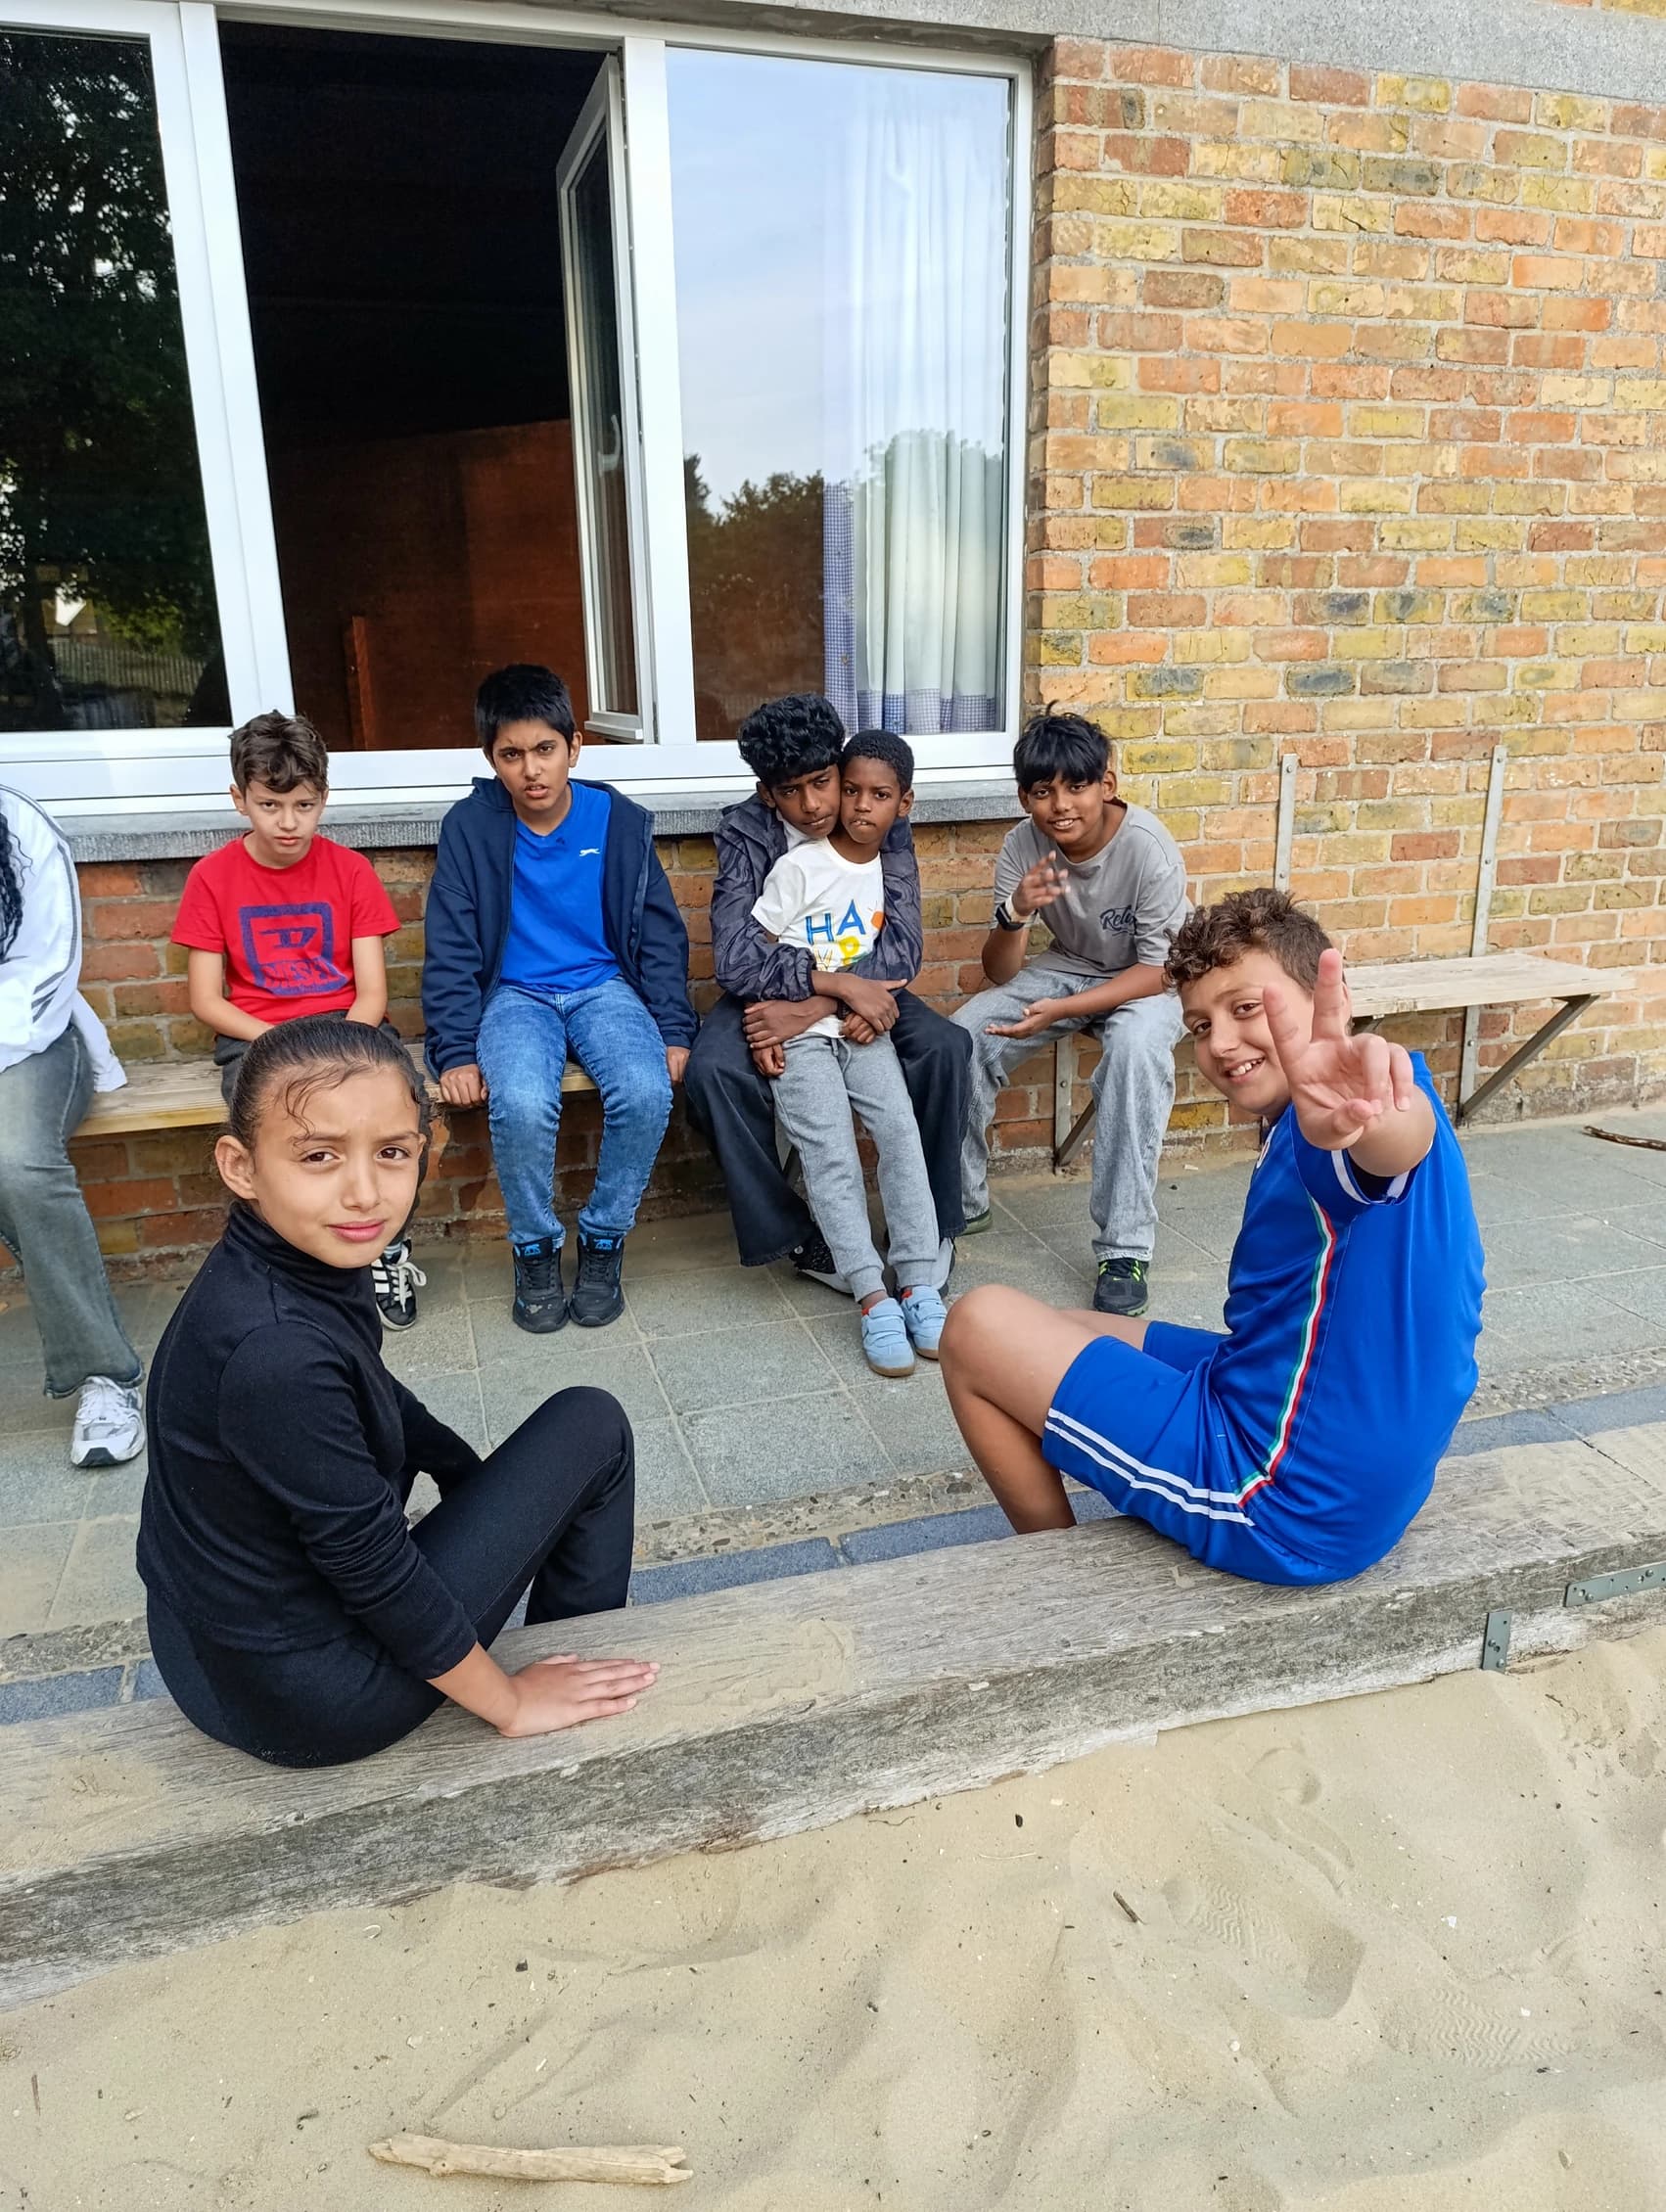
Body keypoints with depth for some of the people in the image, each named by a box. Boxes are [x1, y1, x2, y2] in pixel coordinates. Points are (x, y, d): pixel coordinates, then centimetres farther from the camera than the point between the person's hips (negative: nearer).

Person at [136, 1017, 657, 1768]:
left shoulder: (299, 1262, -6)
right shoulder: (277, 1353, -33)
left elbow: (376, 1400, 12)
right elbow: (374, 1568, -24)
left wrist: (502, 1492, 21)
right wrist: (511, 1704, -11)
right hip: (309, 1705, -8)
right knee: (591, 1427, -3)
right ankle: (587, 1657, 21)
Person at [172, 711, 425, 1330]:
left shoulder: (350, 870, 2)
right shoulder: (213, 877, 2)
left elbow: (372, 992, -1)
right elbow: (206, 1001, 0)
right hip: (256, 1034, 0)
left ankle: (390, 1254, -11)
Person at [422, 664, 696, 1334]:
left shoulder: (620, 821, -1)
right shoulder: (469, 827, -4)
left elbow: (661, 935, 4)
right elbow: (451, 951, -2)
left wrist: (673, 1032, -6)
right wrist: (457, 1053, -12)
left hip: (605, 987, 1)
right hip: (515, 995, -1)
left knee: (646, 1091, -30)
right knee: (522, 1104, -33)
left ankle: (603, 1240, -5)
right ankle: (535, 1247, -5)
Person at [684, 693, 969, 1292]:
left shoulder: (882, 824, -12)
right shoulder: (745, 831, -17)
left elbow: (902, 946, -20)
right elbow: (735, 957, -27)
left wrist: (814, 1007, -33)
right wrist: (841, 984, -38)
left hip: (860, 986, 1)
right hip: (768, 989, -1)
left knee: (944, 1047, -27)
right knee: (711, 1069, -32)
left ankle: (929, 1221, -8)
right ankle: (793, 1234, -15)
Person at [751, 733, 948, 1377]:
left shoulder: (893, 870, 10)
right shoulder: (800, 865, -5)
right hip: (796, 1033, -3)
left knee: (901, 1129, -18)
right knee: (831, 1150, -19)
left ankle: (917, 1284, -15)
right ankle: (873, 1298, -19)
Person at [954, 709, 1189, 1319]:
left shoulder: (1149, 849, -27)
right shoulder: (1023, 846, -16)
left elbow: (1159, 971, -21)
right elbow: (1001, 974, -14)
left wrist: (1063, 1010, -35)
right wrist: (1013, 914, -37)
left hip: (1144, 982, -3)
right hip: (1065, 967, 4)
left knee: (1136, 1045, -37)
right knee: (963, 1038, -20)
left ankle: (1125, 1248, -28)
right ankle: (958, 1202, 2)